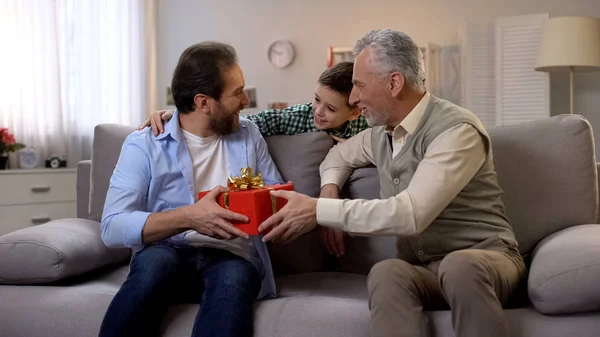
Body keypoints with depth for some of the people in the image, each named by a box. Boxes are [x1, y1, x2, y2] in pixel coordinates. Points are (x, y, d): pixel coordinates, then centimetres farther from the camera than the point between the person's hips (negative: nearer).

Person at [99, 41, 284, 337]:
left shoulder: (248, 135, 13)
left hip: (232, 256, 2)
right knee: (154, 261, -37)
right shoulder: (144, 145, 0)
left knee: (233, 277, -35)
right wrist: (189, 217, -24)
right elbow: (113, 227, -10)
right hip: (169, 254, -1)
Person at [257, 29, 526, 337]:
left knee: (460, 266, -41)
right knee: (386, 273, -31)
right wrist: (330, 190, 9)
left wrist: (320, 211, -23)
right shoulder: (382, 133, 10)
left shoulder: (457, 130, -15)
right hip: (425, 268, 5)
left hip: (483, 257, -5)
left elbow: (411, 214, -26)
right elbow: (341, 153, 32)